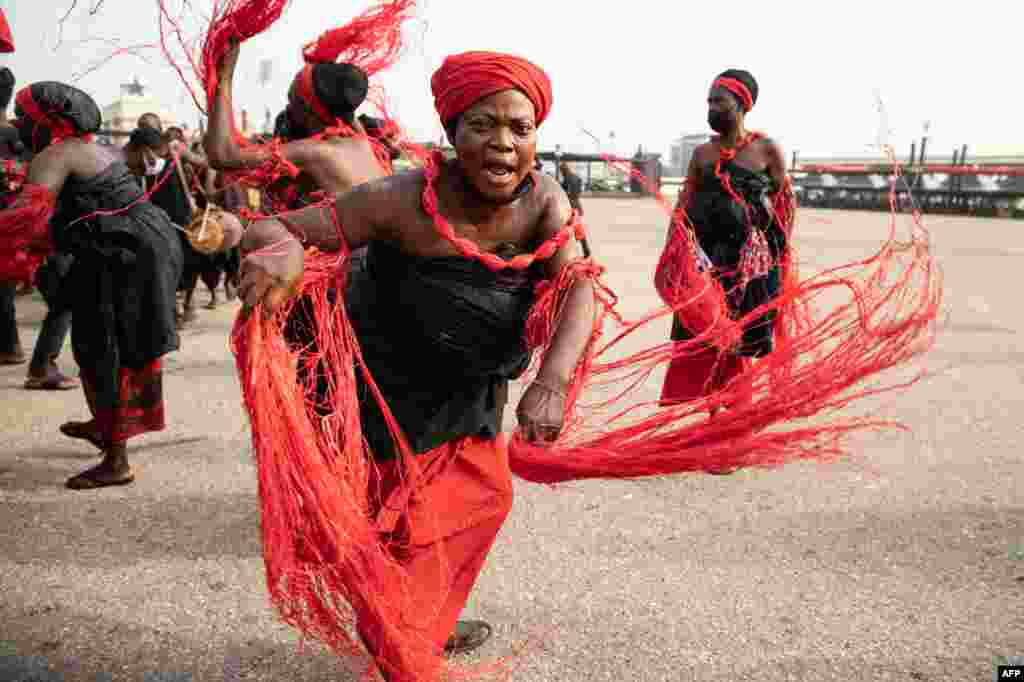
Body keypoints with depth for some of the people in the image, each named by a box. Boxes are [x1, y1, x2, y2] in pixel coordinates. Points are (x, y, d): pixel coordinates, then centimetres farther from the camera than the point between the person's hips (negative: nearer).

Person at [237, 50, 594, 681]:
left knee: (487, 498, 21)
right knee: (409, 533, 2)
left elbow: (579, 288, -26)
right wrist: (283, 251, -54)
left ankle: (432, 627, 48)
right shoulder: (406, 202, -29)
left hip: (471, 391, 7)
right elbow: (274, 230, -29)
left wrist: (553, 379, -43)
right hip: (395, 396, -6)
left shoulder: (544, 201, -14)